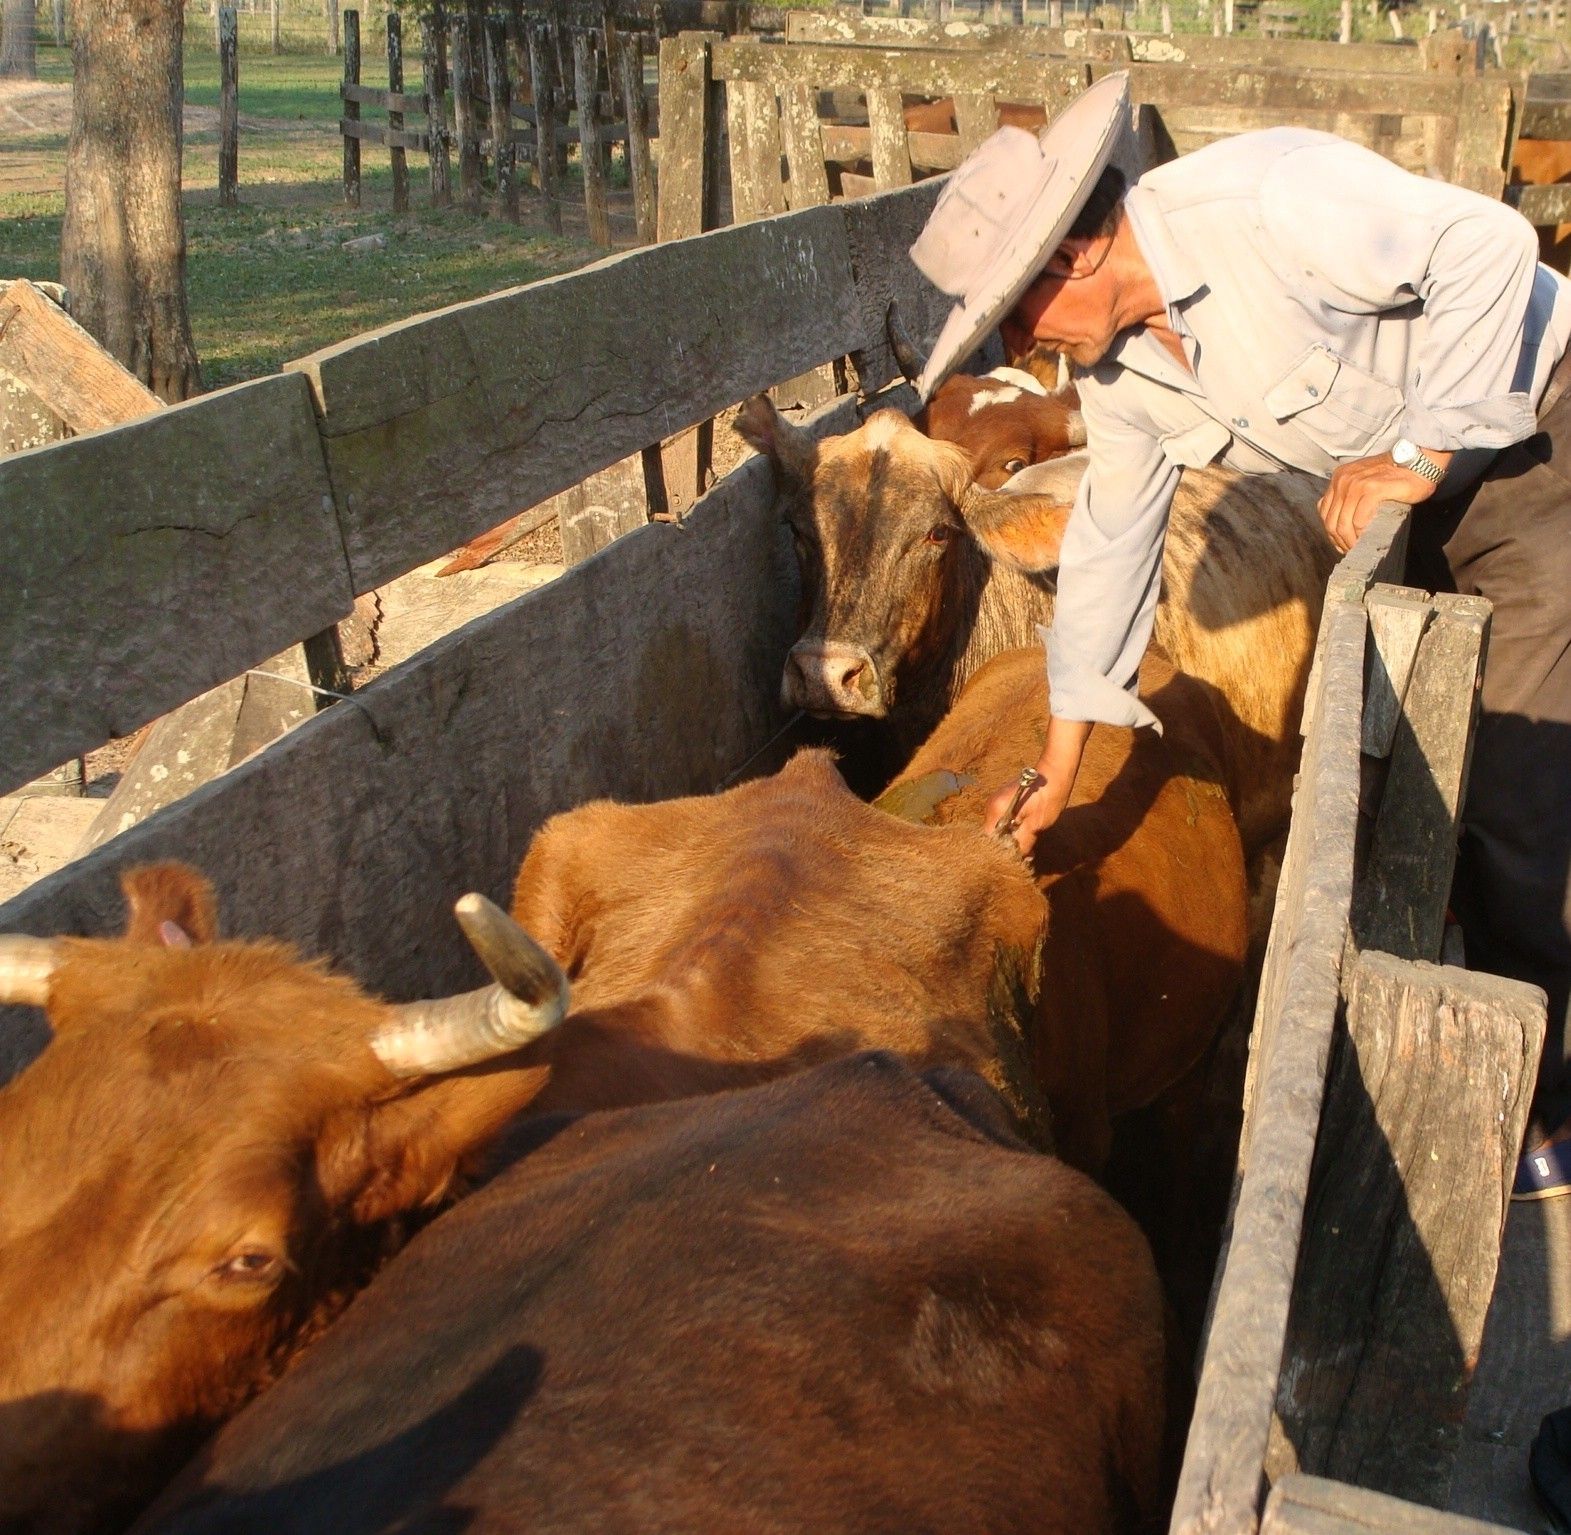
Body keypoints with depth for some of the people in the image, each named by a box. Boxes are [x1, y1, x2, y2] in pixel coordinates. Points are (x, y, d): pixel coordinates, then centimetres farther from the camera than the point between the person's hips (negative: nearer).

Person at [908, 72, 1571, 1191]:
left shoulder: (1262, 200, -28)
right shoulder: (1115, 361, -2)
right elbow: (1111, 536, 7)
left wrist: (1425, 453, -22)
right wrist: (1059, 770, 10)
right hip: (1435, 505, 8)